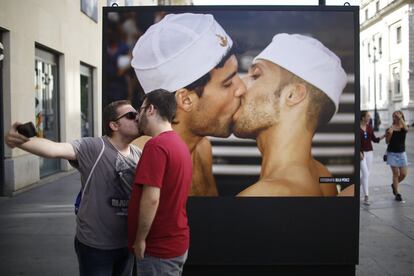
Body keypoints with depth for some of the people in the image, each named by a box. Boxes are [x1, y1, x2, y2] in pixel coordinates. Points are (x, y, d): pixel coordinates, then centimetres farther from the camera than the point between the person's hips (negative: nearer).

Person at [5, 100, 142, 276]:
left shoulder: (138, 155, 0)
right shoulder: (92, 148, -18)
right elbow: (54, 149, -34)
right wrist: (19, 142, -51)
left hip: (126, 244, 6)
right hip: (95, 246, -5)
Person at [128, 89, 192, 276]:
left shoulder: (156, 145, -19)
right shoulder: (179, 143, 9)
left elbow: (151, 199, -25)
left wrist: (140, 239, -14)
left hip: (159, 248, -8)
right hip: (176, 242, 8)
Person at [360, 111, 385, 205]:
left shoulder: (369, 127, 6)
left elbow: (374, 139, 9)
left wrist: (384, 136, -4)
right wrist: (359, 153, -16)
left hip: (369, 152, 6)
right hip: (361, 153, -6)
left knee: (366, 174, 10)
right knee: (365, 173, -12)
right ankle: (366, 196, -9)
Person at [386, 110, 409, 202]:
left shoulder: (403, 127, -1)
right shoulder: (390, 128, -4)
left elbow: (406, 128, -27)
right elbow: (387, 141, -4)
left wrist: (401, 118, -34)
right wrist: (389, 134, -22)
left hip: (401, 153, 2)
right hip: (392, 153, -2)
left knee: (403, 174, 3)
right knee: (396, 173, -1)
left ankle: (394, 185, 31)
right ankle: (397, 193, 9)